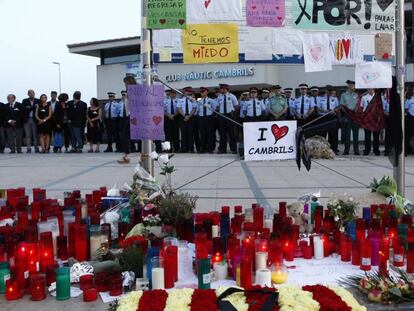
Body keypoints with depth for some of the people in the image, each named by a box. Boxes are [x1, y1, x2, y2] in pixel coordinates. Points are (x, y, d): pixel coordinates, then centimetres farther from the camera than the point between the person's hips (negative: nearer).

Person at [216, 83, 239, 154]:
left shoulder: (232, 96, 1)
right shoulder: (219, 97, 8)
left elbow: (237, 106, 7)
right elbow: (217, 107, 14)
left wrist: (233, 111, -3)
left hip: (230, 115, -3)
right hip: (222, 116, 3)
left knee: (231, 132, -1)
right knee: (222, 133, 3)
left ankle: (234, 149, 5)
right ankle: (222, 149, 9)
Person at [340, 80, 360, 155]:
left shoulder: (356, 95, 14)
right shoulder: (343, 95, 9)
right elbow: (341, 105, 6)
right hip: (347, 116, -2)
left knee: (356, 133, 0)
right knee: (347, 133, -2)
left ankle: (356, 150, 4)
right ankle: (346, 150, 3)